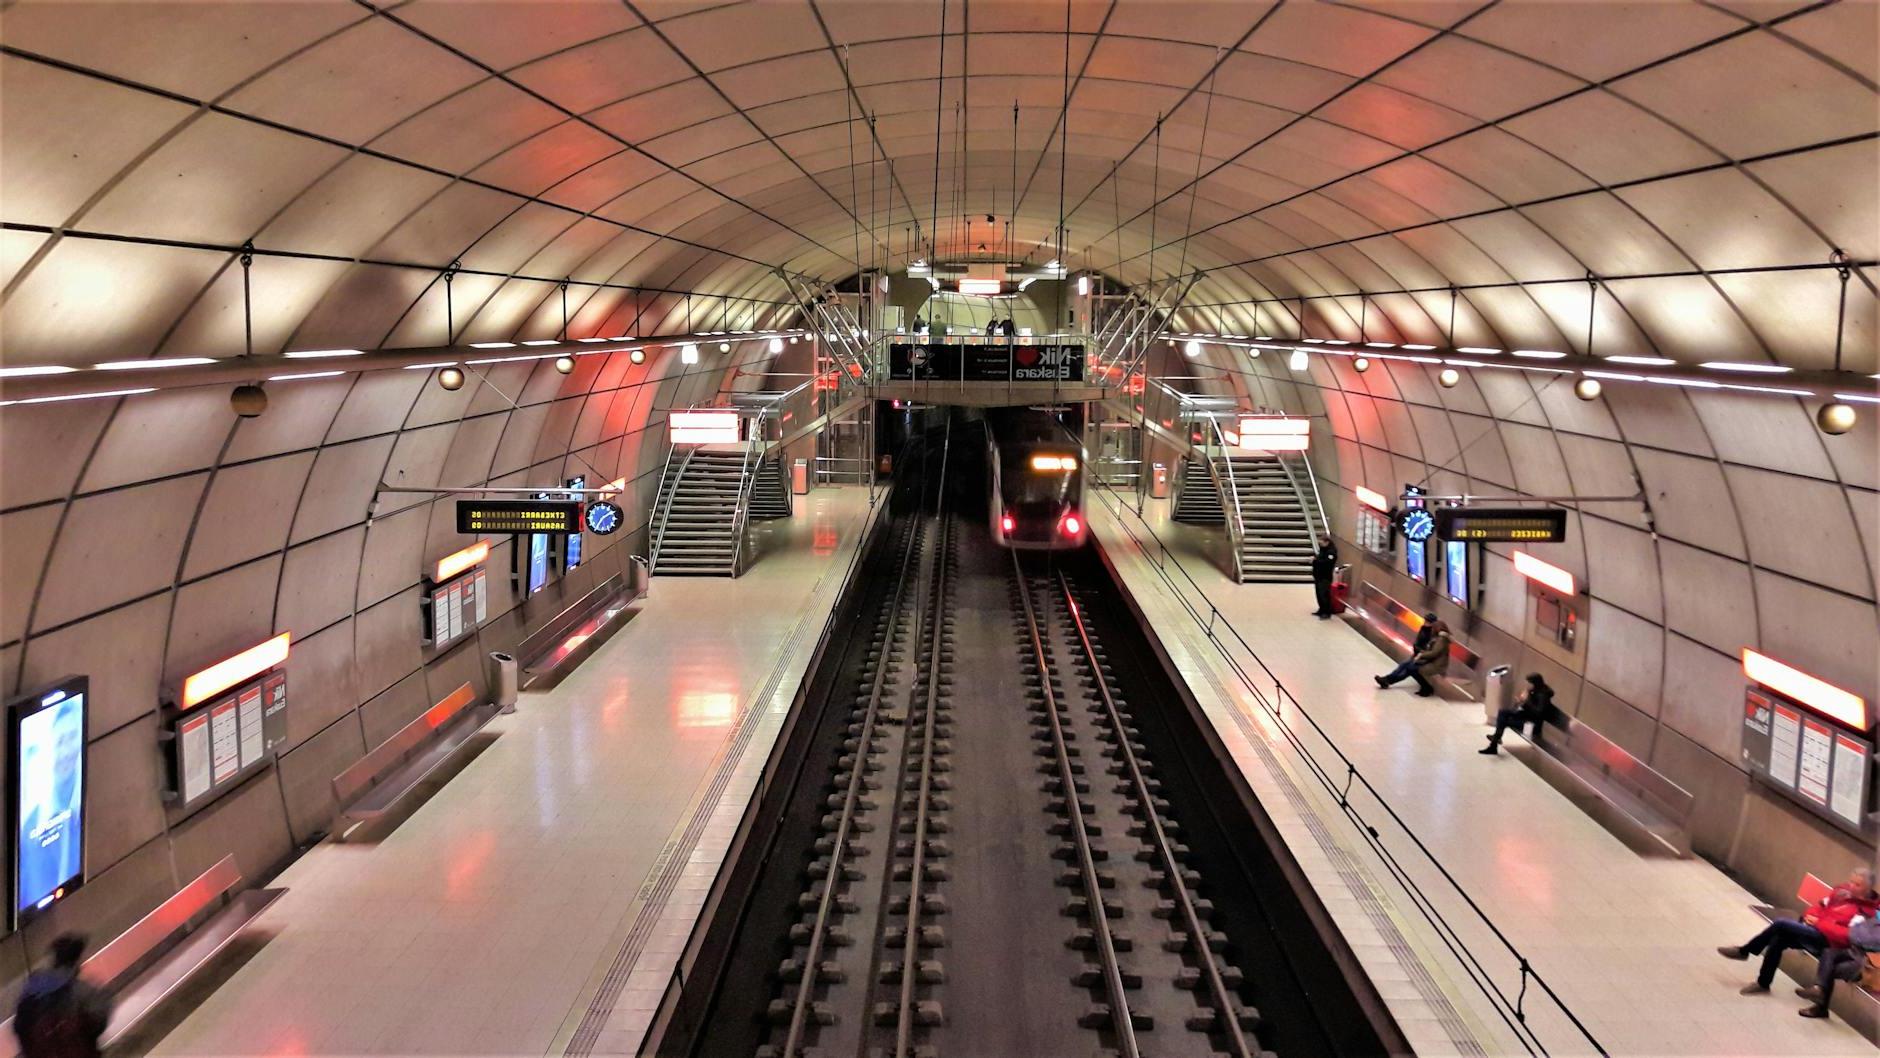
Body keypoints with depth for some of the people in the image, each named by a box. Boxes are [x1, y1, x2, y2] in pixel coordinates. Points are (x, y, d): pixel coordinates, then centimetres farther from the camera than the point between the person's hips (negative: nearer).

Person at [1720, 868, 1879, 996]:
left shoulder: (1866, 911, -11)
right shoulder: (1844, 891, 12)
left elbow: (1847, 935, -20)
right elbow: (1821, 905, 20)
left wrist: (1819, 923, -19)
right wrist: (1810, 915, -1)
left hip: (1825, 940, -8)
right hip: (1813, 929, 8)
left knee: (1781, 924, -22)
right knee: (1778, 939, -15)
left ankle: (1744, 951, -9)